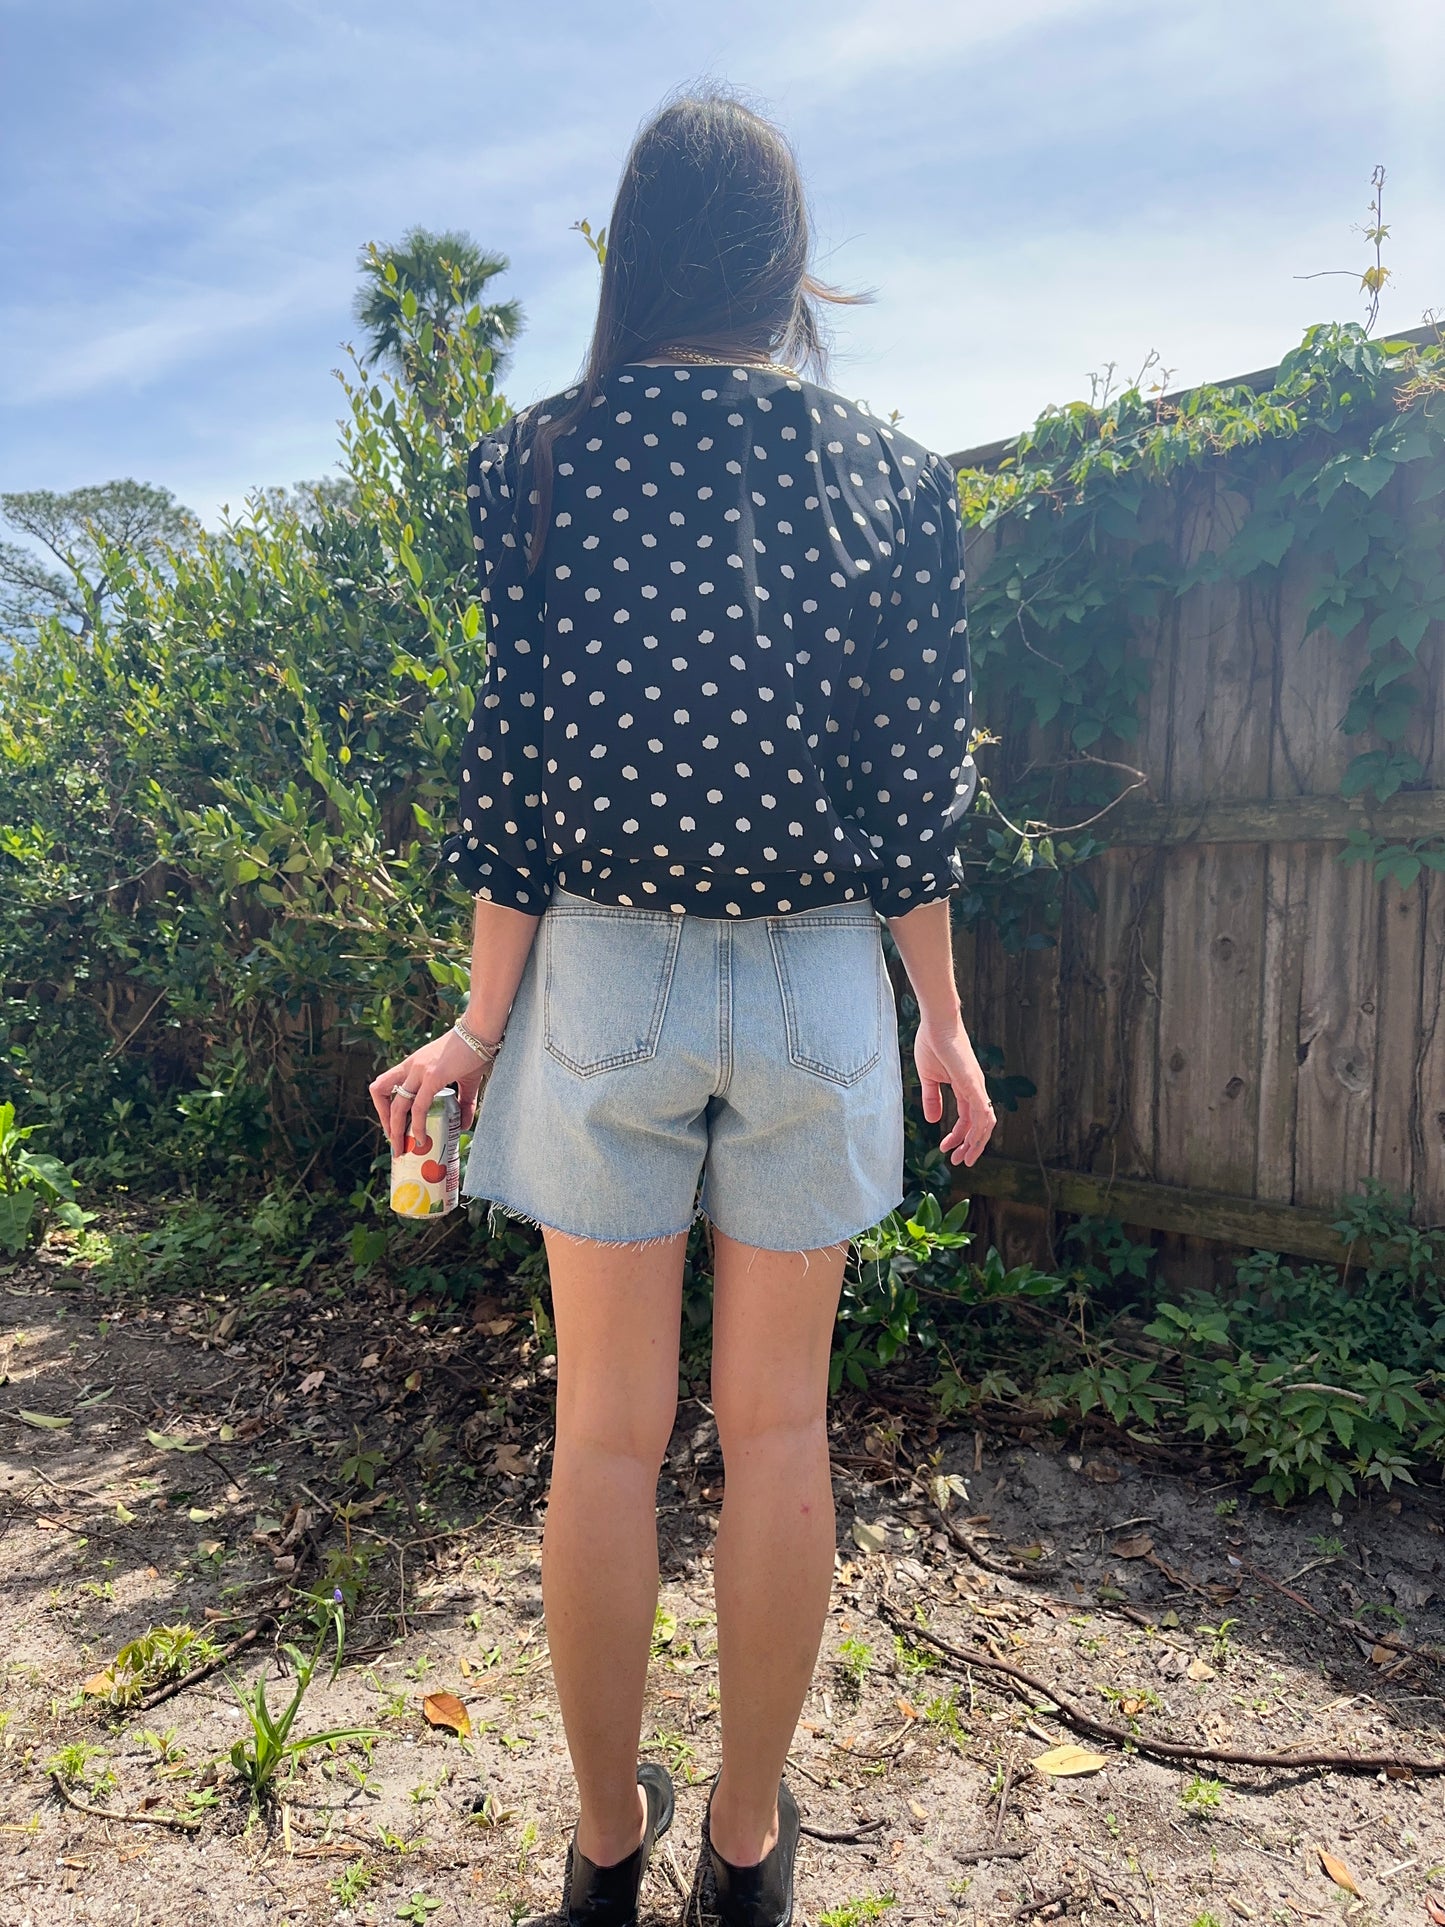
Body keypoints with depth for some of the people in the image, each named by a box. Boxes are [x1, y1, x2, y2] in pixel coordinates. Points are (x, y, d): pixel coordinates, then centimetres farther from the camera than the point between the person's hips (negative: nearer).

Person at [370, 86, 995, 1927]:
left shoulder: (546, 460, -1)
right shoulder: (894, 479, 2)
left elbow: (517, 758, -5)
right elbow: (917, 781, 1)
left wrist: (479, 1023, 2)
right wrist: (943, 1017, 10)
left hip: (605, 973, -1)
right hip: (817, 987, 1)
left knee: (608, 1428, 13)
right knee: (777, 1426, 14)